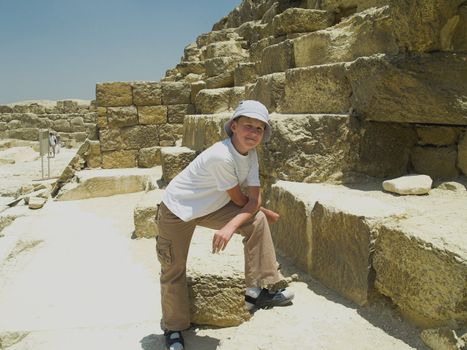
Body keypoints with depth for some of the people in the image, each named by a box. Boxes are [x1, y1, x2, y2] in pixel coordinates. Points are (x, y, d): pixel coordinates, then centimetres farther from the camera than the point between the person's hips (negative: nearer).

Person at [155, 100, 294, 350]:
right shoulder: (221, 156, -33)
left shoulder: (250, 155, -9)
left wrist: (230, 227, -30)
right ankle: (173, 328, 27)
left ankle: (259, 290, -4)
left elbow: (254, 200, -14)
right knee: (173, 270, 4)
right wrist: (264, 210, -3)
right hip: (177, 210, -6)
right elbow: (240, 200, -21)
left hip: (210, 207, 7)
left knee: (256, 221, -10)